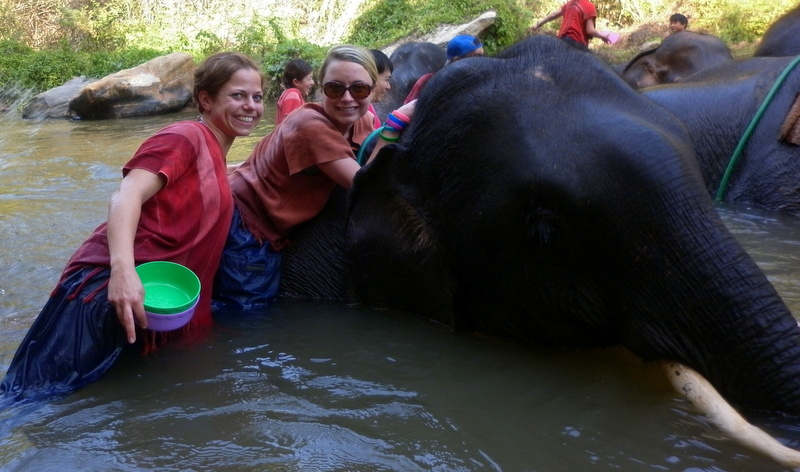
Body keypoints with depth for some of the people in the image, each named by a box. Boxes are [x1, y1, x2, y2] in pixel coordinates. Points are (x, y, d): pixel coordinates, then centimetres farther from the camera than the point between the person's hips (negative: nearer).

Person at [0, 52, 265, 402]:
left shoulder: (214, 155, 24)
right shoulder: (185, 136, -4)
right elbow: (127, 195, -20)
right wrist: (123, 268, -36)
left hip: (160, 306, 10)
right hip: (114, 290, -9)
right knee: (30, 401, -13)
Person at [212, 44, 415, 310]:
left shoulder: (362, 123, 0)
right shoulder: (311, 124, -24)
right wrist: (397, 121, -28)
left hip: (270, 231, 9)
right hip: (245, 221, -9)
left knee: (263, 309, 18)